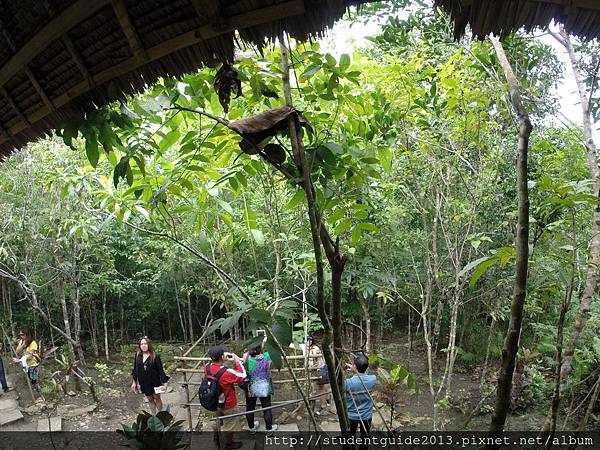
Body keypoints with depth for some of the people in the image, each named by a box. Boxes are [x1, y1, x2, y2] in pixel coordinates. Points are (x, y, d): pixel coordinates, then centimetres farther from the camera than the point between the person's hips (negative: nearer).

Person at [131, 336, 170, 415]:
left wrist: (163, 381, -12)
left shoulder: (155, 356, -13)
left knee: (157, 398, 8)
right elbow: (135, 369, 5)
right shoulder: (137, 356, -3)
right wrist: (134, 382, 6)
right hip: (144, 383, 3)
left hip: (155, 382, -3)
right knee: (150, 399, 15)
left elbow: (160, 370, -10)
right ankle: (153, 416, 28)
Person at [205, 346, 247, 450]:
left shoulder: (207, 367, -21)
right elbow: (243, 376, -24)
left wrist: (225, 359, -9)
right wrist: (238, 361, -20)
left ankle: (216, 436, 59)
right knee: (229, 424, 20)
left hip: (214, 401, 6)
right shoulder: (227, 373, -39)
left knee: (217, 418, 34)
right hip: (228, 404, -6)